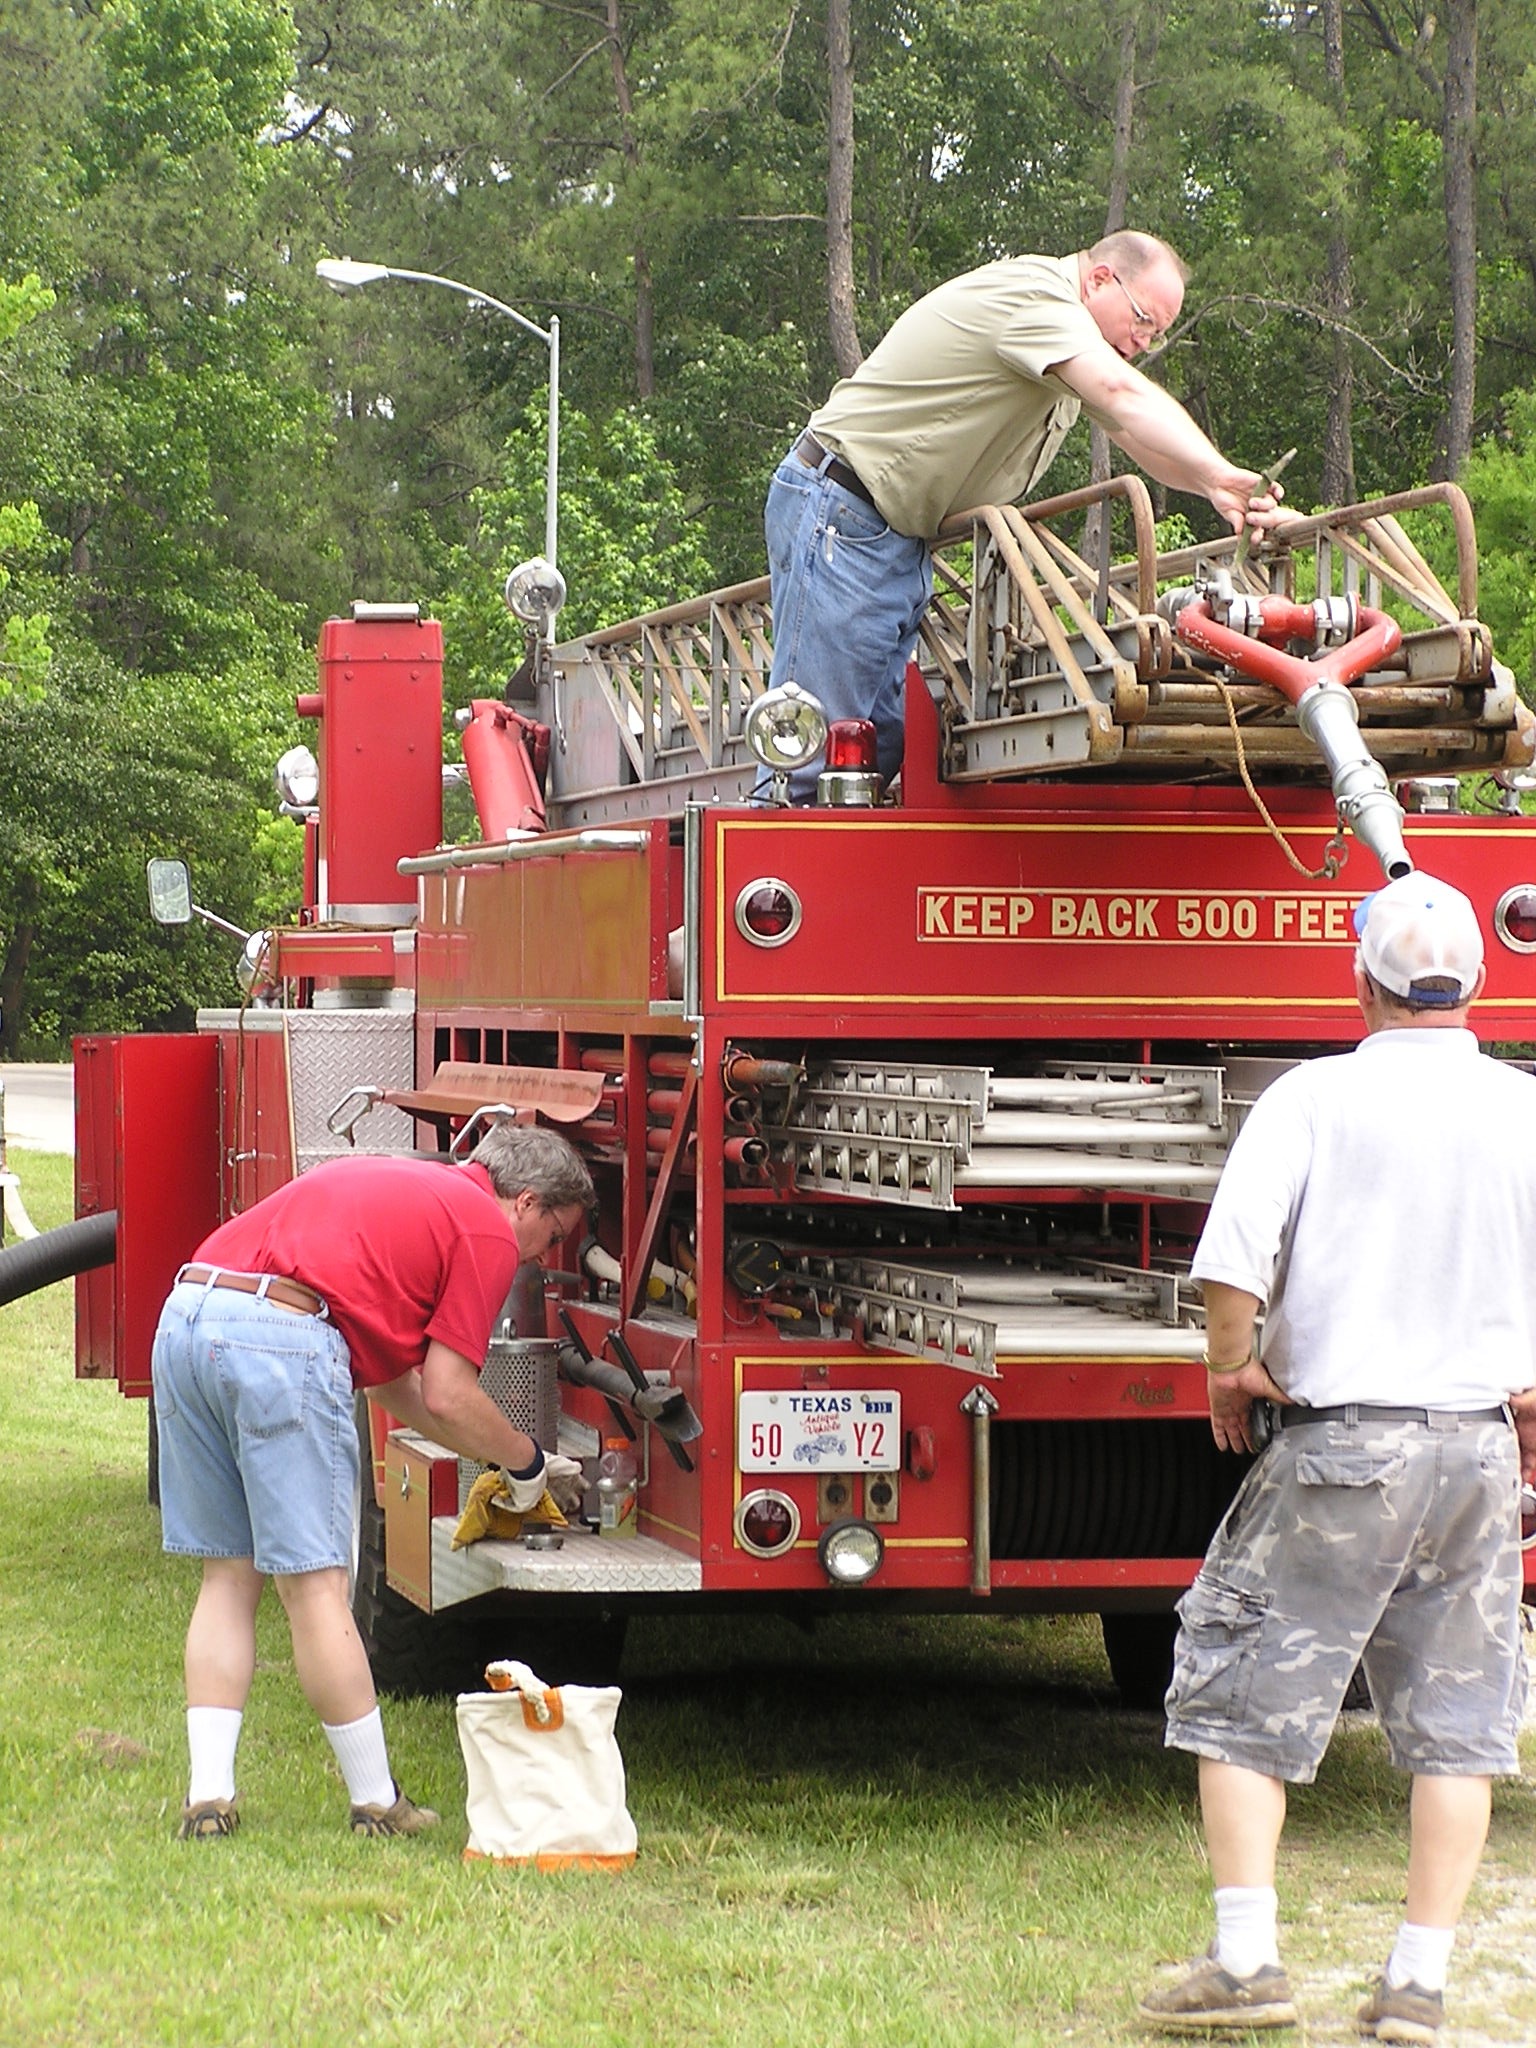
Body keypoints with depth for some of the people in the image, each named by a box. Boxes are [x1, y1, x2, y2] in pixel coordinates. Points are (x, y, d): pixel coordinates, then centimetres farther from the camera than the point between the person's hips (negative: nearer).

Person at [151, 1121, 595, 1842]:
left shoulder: (403, 1187, 32)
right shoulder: (488, 1229, 7)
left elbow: (391, 1381, 35)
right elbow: (447, 1398, 4)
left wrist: (503, 1456, 39)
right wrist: (524, 1461, 22)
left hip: (182, 1317, 8)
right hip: (282, 1339, -8)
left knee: (229, 1574, 14)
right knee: (316, 1582, 0)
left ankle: (208, 1795, 10)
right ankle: (377, 1804, 10)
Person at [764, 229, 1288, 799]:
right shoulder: (1029, 292, -16)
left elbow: (1133, 433, 14)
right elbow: (1124, 397, -29)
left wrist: (1220, 491, -4)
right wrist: (1221, 475, -38)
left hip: (903, 540, 10)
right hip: (839, 512, -10)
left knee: (885, 745, 2)